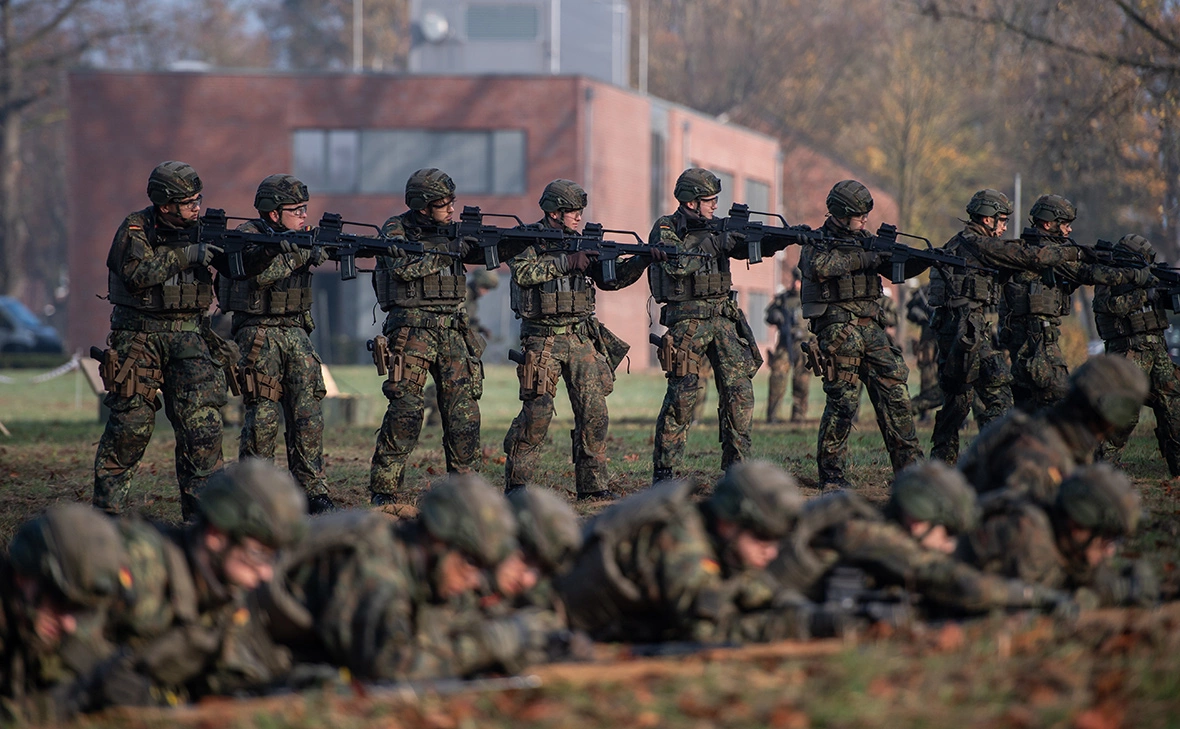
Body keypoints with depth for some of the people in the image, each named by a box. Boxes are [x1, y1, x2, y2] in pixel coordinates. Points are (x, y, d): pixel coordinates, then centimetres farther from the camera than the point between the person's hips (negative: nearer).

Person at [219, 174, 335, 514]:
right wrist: (300, 253, -20)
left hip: (295, 332, 6)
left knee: (308, 412, 1)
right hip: (259, 333, -6)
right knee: (263, 416, -7)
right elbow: (263, 273, -24)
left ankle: (312, 491, 4)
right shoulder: (247, 236, -10)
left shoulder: (299, 237, 12)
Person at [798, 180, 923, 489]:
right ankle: (830, 473, 2)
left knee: (894, 391, 1)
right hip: (838, 329, -6)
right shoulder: (818, 242, -2)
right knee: (844, 400, -7)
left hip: (872, 327, 6)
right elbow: (818, 266, -24)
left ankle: (909, 464, 5)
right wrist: (862, 259, -25)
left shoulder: (867, 241, 18)